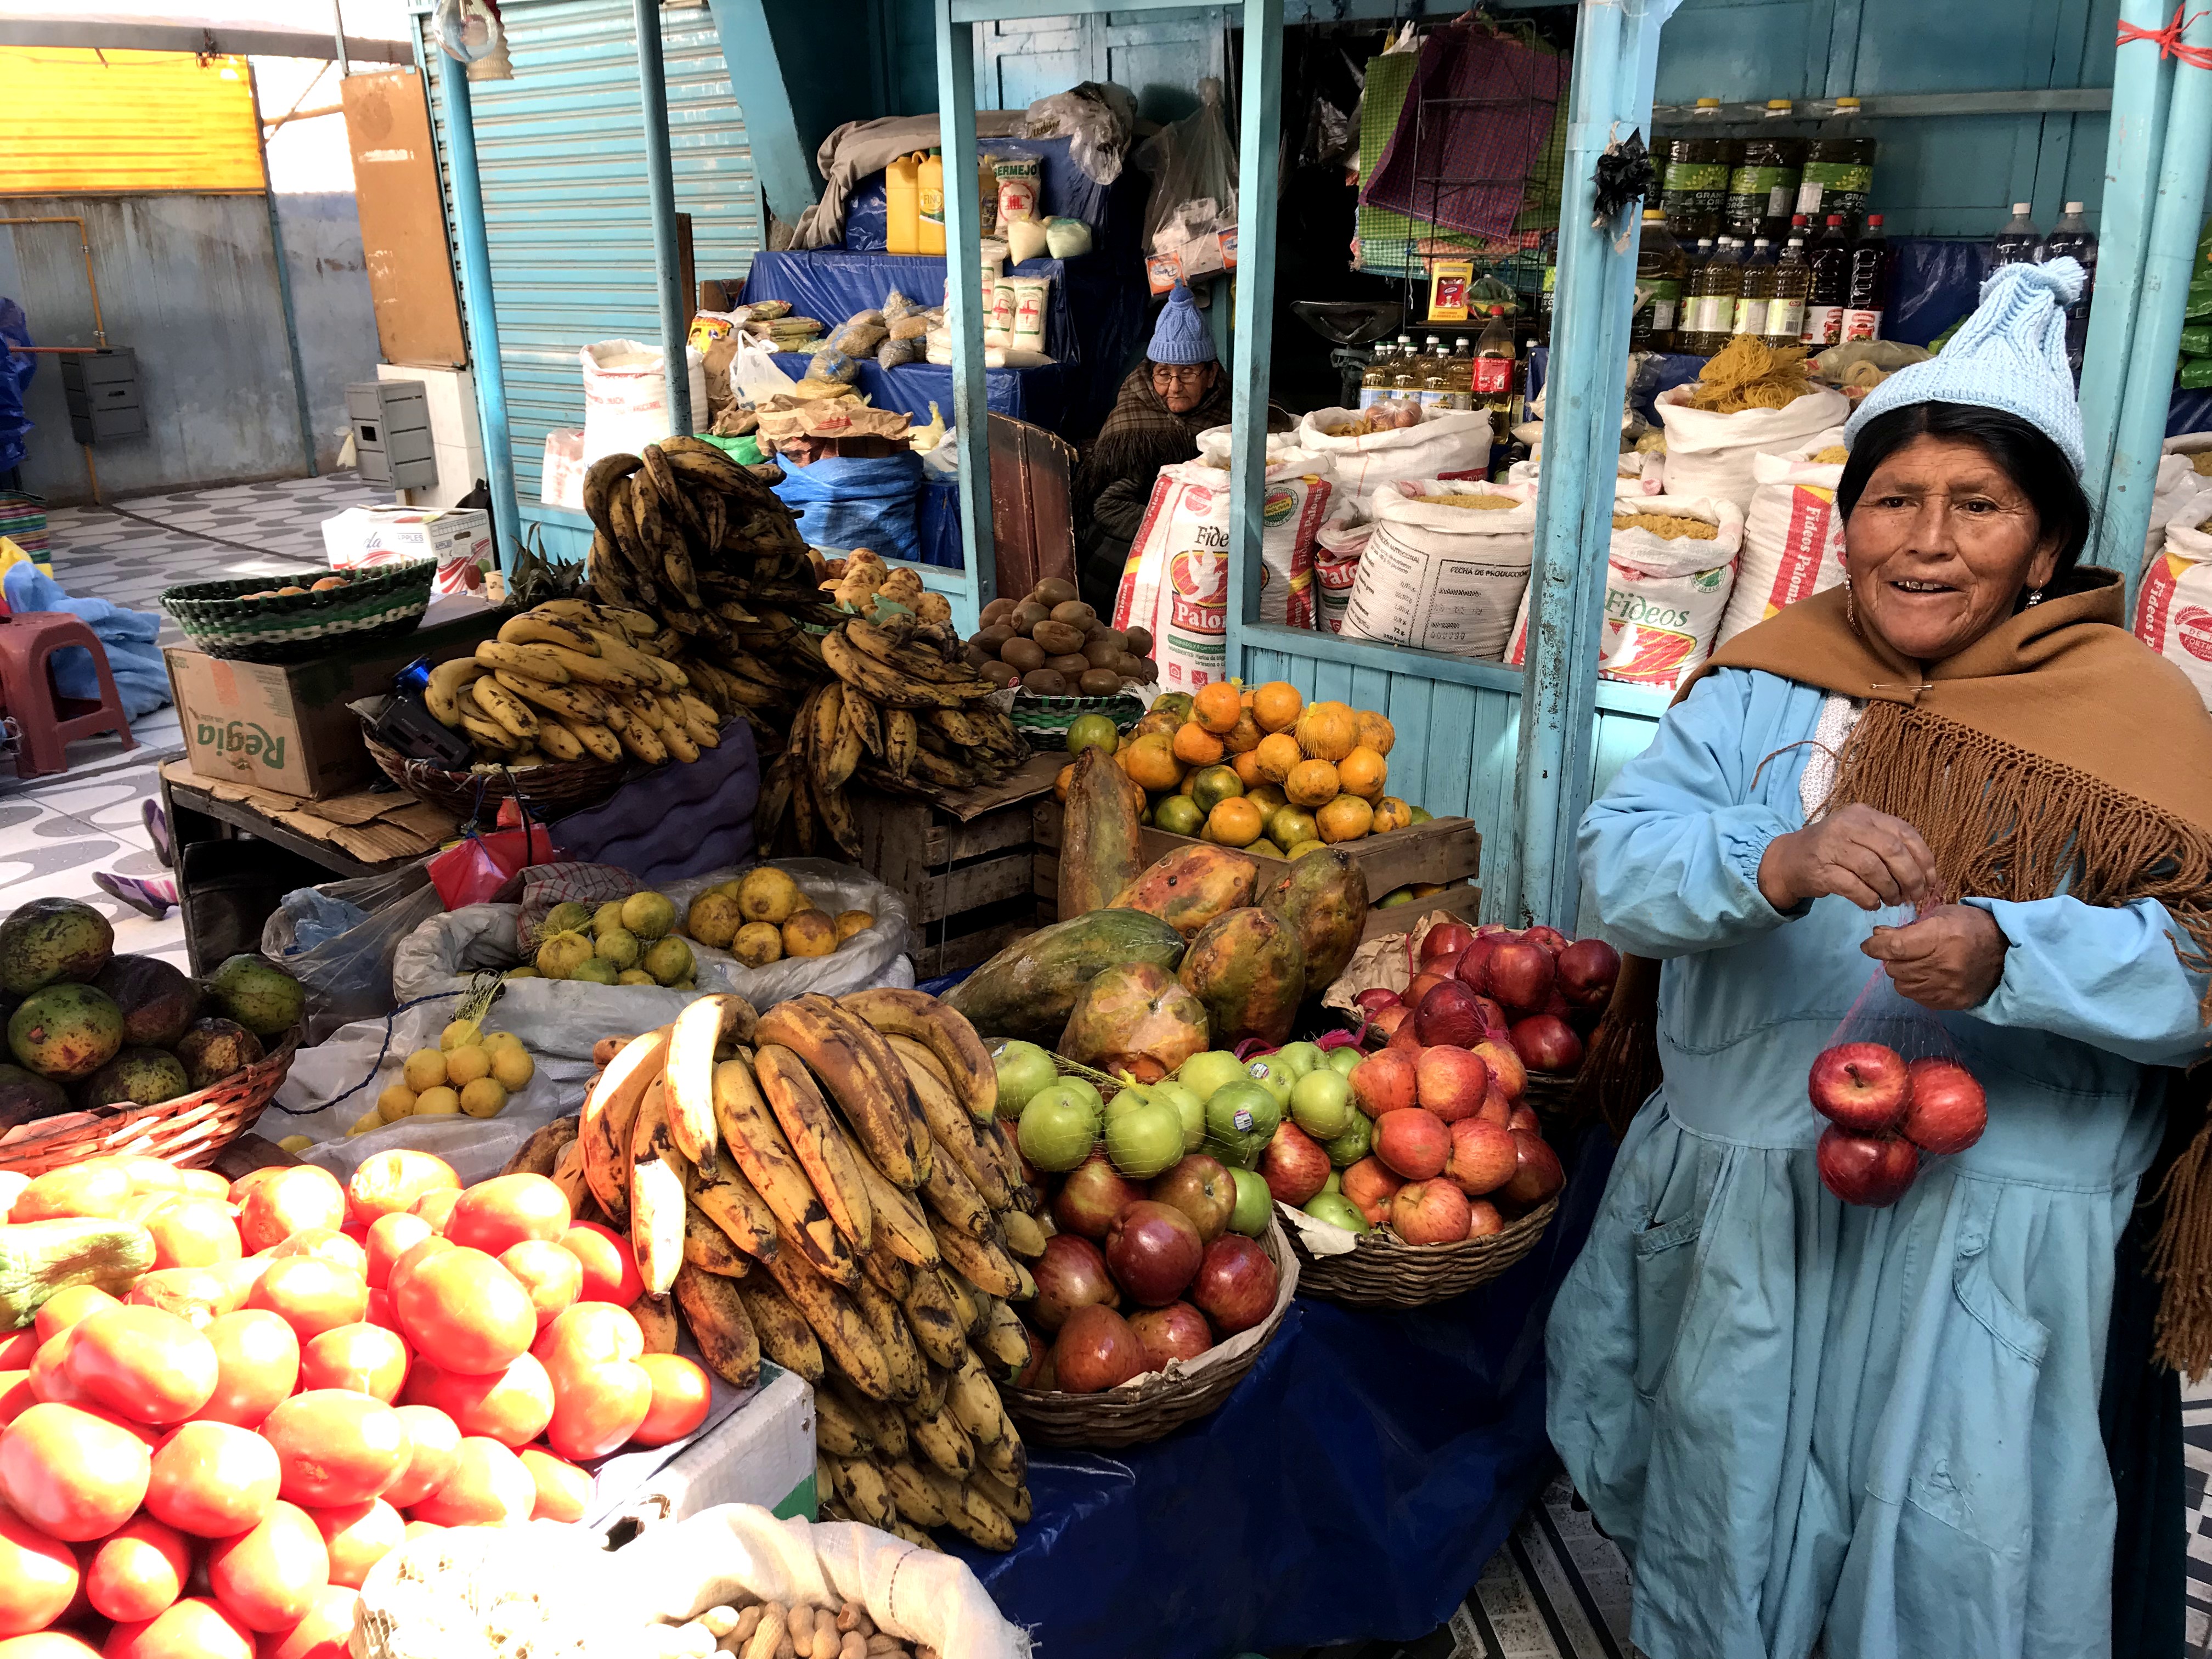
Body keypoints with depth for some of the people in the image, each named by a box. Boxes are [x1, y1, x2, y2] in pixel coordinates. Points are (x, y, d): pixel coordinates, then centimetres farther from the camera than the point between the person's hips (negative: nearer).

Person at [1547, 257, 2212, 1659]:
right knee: (1720, 1513, 21)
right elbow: (1622, 859, -12)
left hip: (1987, 1231, -2)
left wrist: (2008, 956, -30)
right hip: (1740, 1194, 3)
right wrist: (1774, 864, -31)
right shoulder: (1769, 682, 0)